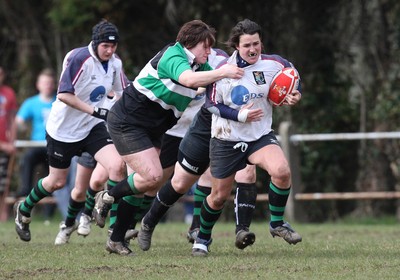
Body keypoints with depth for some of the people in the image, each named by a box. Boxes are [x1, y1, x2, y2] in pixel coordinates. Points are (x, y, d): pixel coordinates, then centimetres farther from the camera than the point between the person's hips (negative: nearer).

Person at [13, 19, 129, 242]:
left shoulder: (115, 63, -1)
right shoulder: (79, 59, -23)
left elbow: (124, 92, 11)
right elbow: (64, 95, -27)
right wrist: (94, 111, -30)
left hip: (92, 127, 5)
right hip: (63, 129, -5)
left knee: (117, 165, -19)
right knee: (57, 182, 9)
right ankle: (24, 210, 40)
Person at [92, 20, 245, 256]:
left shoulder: (199, 65, 8)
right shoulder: (173, 56, -21)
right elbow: (188, 79, -40)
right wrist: (222, 72, -40)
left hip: (151, 129, 10)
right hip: (127, 121, -10)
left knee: (144, 182, 9)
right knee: (152, 177, -20)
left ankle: (117, 241, 16)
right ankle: (107, 198, 5)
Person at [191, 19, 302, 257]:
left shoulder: (273, 64, -9)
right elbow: (214, 104, -3)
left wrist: (294, 96, -9)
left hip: (261, 136, 1)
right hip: (226, 139, -1)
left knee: (282, 170, -28)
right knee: (219, 196, 7)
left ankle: (277, 223, -7)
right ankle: (203, 238, 34)